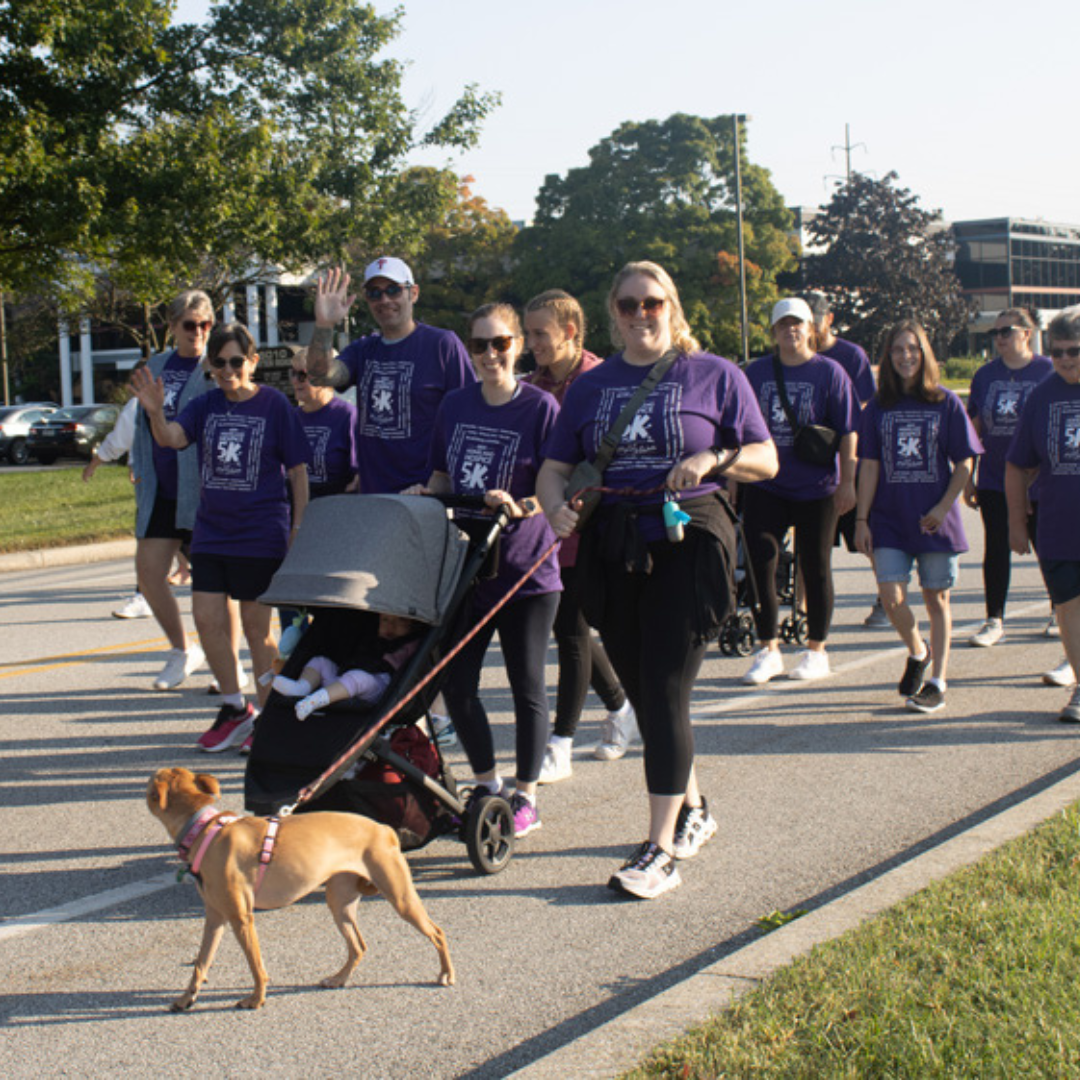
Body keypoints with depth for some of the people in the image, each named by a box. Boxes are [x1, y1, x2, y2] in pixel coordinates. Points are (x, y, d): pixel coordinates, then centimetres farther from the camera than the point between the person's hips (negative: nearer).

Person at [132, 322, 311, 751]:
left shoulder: (275, 405, -6)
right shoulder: (207, 406, 5)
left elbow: (297, 470, -3)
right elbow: (172, 438, -11)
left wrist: (299, 528, -5)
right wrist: (155, 413, -32)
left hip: (260, 535, -5)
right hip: (210, 532, 5)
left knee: (256, 627, 2)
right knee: (207, 619, 2)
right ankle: (234, 710, 18)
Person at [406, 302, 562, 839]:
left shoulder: (541, 407, -7)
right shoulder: (455, 406, 8)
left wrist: (520, 507, -26)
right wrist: (424, 494, -2)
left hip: (526, 567, -5)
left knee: (526, 684, 4)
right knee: (455, 680, 5)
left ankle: (525, 797, 16)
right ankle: (486, 784, 23)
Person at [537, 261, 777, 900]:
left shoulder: (714, 375, 4)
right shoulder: (591, 386, 13)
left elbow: (766, 459, 3)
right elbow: (555, 468, 12)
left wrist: (714, 459, -17)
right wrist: (558, 508, -10)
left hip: (688, 542, -5)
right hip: (613, 551, 5)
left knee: (665, 691, -11)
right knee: (642, 692, 12)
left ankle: (662, 849, -8)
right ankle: (693, 810, 33)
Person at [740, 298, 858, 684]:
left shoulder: (830, 373, -1)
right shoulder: (755, 373, 7)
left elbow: (848, 432, -2)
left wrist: (847, 482, -7)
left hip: (815, 489, -2)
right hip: (764, 488, 2)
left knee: (815, 568, 6)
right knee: (759, 565, -4)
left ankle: (816, 651, 19)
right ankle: (768, 650, 7)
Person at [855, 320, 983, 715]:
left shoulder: (946, 403, -1)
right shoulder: (879, 408, 5)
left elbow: (964, 463, 0)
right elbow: (869, 467, 4)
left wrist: (943, 508, -11)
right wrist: (861, 520, -1)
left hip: (935, 520, -1)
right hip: (889, 519, 1)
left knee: (936, 598, 5)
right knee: (891, 597, -8)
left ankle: (938, 681, 14)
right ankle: (917, 652, 20)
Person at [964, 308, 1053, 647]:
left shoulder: (1048, 372, -4)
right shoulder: (985, 375, 5)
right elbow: (974, 428, 8)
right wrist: (968, 478, 5)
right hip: (993, 479, 3)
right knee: (996, 549, 3)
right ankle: (994, 620, 9)